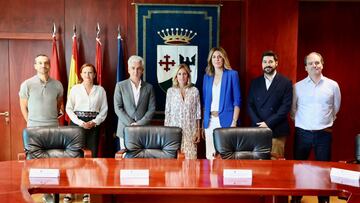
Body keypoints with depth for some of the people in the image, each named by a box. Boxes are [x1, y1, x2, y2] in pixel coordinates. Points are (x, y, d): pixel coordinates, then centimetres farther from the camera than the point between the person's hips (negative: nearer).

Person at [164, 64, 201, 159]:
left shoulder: (194, 91, 5)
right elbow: (167, 112, 8)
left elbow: (198, 113, 7)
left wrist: (198, 131, 5)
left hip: (190, 130, 0)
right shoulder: (170, 91, 5)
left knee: (191, 156, -4)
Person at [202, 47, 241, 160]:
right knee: (209, 155, 4)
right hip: (210, 120, 4)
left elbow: (237, 100, -3)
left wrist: (234, 121, -11)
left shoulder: (232, 74, 1)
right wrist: (204, 121, 9)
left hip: (226, 120, -4)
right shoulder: (207, 76, 13)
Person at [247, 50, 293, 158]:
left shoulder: (286, 83, 2)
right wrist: (259, 123, -8)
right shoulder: (255, 82, 11)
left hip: (277, 131, -2)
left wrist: (268, 123, -12)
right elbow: (250, 105, 6)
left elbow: (286, 106, -6)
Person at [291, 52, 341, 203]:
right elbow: (292, 109, 13)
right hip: (302, 133, 0)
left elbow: (335, 108, 14)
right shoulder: (298, 86, -1)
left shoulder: (333, 85, -1)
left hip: (324, 133, 0)